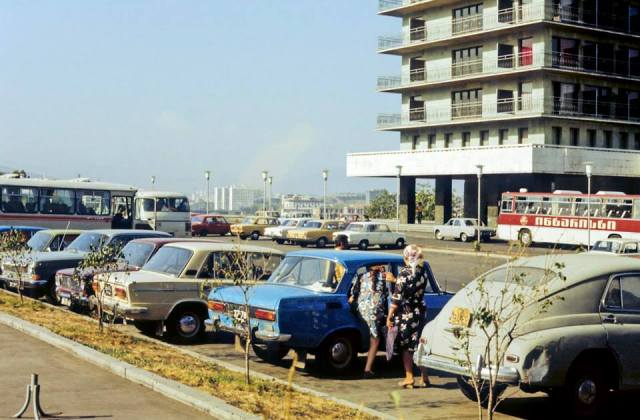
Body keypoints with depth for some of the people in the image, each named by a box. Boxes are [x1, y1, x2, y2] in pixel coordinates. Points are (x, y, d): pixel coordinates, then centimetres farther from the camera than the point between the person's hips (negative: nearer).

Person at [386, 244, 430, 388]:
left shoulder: (404, 273, -15)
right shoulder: (423, 272, 2)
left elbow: (397, 297, -16)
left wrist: (389, 317, -10)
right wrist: (396, 280, 20)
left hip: (405, 314, -5)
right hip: (420, 313, 5)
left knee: (406, 347, 5)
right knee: (420, 345, 12)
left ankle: (409, 378, 8)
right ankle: (424, 377, 15)